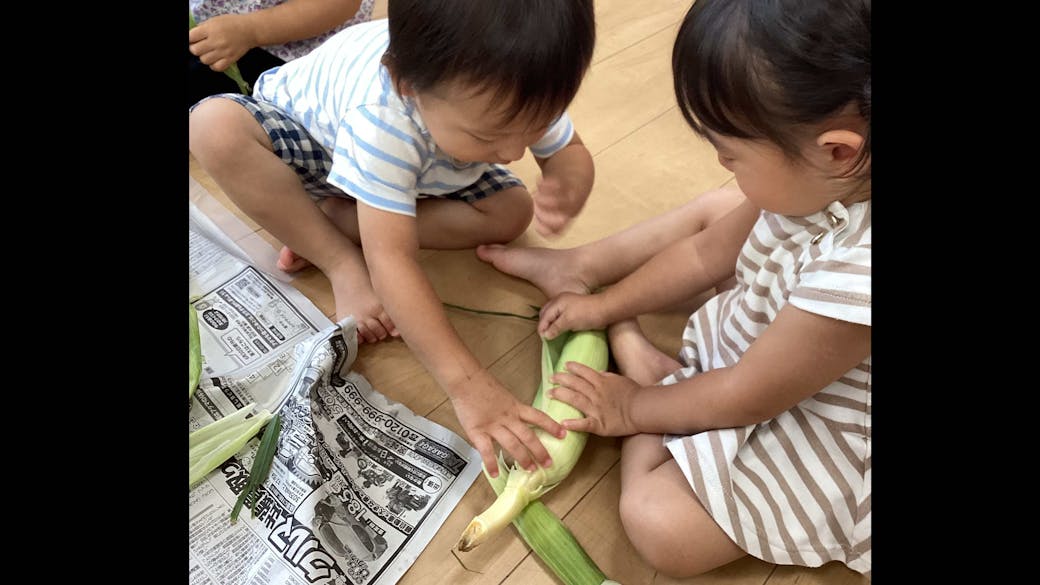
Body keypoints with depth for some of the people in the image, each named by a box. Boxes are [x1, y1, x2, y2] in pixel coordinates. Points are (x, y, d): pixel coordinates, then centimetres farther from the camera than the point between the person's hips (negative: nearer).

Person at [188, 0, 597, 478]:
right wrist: (466, 384, -55)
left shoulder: (522, 86, -31)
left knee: (512, 212, -15)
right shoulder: (380, 117, -45)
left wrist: (568, 190, -41)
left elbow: (570, 152, -16)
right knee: (214, 126, -34)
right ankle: (343, 263, -16)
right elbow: (393, 260, -49)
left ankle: (333, 216, -8)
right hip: (311, 138, -4)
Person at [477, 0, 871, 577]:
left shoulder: (856, 269, -43)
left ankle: (645, 376, -1)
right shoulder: (834, 173, -17)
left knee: (657, 523, -21)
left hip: (815, 431, -7)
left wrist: (635, 407, -12)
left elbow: (747, 397, -28)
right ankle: (580, 268, 13)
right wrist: (606, 305, 2)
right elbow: (709, 251, -3)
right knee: (716, 210, 6)